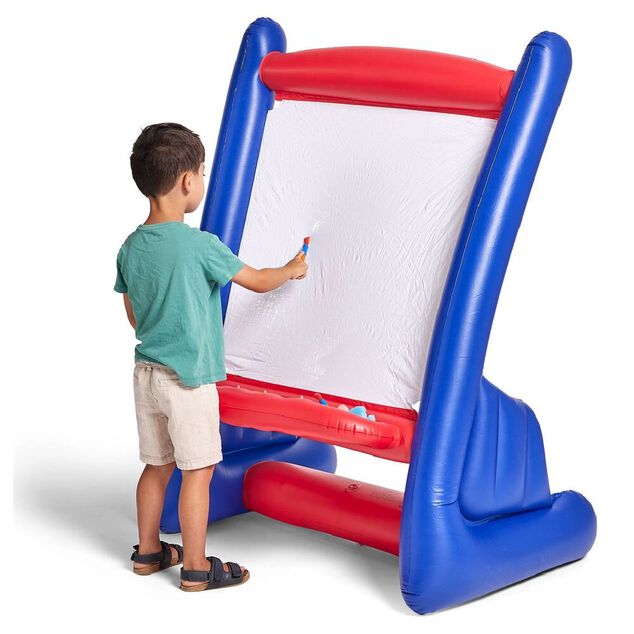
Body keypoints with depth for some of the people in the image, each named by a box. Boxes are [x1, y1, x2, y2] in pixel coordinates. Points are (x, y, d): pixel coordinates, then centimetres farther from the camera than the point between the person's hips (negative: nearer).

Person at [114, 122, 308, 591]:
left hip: (147, 371, 7)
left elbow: (134, 316, 12)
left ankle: (148, 552, 30)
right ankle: (196, 569, 12)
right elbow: (258, 281, -7)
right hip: (190, 377, -7)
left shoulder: (131, 248, 3)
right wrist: (292, 270, 13)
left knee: (157, 465, 18)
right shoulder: (199, 245, -18)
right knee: (198, 470, 3)